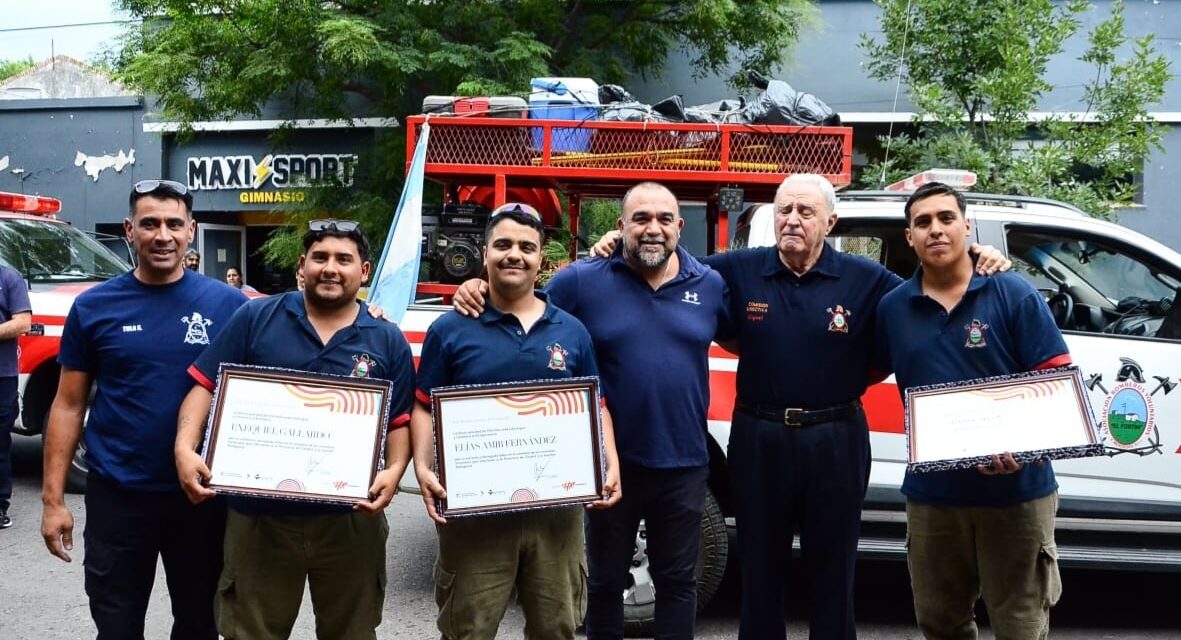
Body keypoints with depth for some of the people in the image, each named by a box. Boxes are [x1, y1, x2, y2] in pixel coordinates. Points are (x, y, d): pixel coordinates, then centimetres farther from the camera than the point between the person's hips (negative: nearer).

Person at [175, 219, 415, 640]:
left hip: (350, 518, 1)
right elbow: (206, 387, 0)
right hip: (258, 515, -1)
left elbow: (401, 421, 5)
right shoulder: (255, 318, 1)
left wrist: (394, 470, -14)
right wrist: (185, 448, -16)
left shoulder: (387, 341, 5)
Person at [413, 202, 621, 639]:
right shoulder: (450, 330, 2)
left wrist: (611, 468, -2)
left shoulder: (572, 332, 9)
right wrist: (423, 468, -14)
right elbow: (425, 409, 2)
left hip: (556, 508, 3)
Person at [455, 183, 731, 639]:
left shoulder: (710, 285, 2)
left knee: (677, 582, 16)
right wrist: (479, 292, -18)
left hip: (683, 465, 2)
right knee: (605, 581, 17)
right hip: (611, 462, -2)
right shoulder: (583, 280, -6)